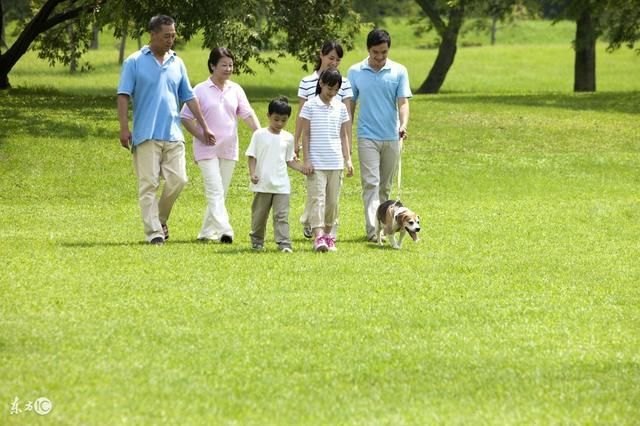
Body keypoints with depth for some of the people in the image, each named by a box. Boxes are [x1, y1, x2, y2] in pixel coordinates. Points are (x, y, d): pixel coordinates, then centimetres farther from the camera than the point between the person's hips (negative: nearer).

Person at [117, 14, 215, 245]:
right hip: (146, 136, -4)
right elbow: (123, 96, -4)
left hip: (173, 135, 4)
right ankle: (154, 232, -2)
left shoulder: (177, 63, 13)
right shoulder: (134, 62, 0)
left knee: (178, 180, -4)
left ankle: (161, 219, 18)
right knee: (148, 185, -4)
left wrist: (204, 127, 17)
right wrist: (124, 128, -12)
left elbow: (189, 97, 18)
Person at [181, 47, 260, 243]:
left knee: (221, 192, 9)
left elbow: (247, 113, 2)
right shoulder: (200, 90, -4)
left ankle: (207, 232, 19)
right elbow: (186, 118, -2)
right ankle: (224, 230, -25)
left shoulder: (236, 90, 8)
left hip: (229, 149, 5)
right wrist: (202, 136, -14)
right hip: (207, 149, -5)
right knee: (215, 191, -14)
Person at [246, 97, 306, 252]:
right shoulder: (259, 135, -1)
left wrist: (302, 168, -1)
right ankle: (257, 241, 24)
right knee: (259, 214, 10)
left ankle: (284, 243, -11)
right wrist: (252, 174, -12)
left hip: (281, 185, 1)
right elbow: (252, 156, 0)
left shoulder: (288, 138, 8)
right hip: (263, 184, -1)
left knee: (281, 215, -6)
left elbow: (289, 160, 14)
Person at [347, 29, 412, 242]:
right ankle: (371, 229, -18)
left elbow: (403, 102, -5)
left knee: (386, 185, 10)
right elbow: (350, 105, 7)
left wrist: (403, 125, -23)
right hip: (367, 136, -1)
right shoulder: (355, 72, 1)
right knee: (370, 183, -11)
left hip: (392, 136, 2)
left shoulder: (399, 72, 1)